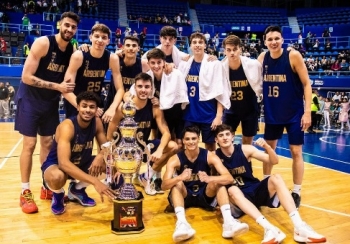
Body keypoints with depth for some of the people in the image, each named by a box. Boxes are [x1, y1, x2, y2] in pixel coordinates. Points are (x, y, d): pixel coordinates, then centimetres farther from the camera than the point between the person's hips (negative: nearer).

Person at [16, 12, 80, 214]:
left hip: (52, 101, 5)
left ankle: (47, 187, 21)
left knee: (48, 143, 9)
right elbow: (26, 77, -23)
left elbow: (69, 80, 6)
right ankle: (25, 192, 8)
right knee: (30, 144, -4)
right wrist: (57, 86, -27)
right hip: (30, 99, -5)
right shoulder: (42, 43, -19)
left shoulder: (73, 51, -3)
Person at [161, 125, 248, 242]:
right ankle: (181, 223, -48)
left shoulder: (210, 156, -15)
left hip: (205, 194, 0)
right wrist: (180, 178, -49)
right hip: (184, 195, 0)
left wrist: (210, 179, -47)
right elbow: (164, 185, -27)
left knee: (218, 181, -28)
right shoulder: (175, 159, -15)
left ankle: (228, 222, -40)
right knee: (177, 183, -31)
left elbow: (229, 178, -26)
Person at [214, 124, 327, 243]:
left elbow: (274, 161, -7)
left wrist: (267, 146, -25)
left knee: (276, 178, -23)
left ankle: (299, 227, -34)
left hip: (256, 190, 2)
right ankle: (269, 229, -51)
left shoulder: (245, 149, -4)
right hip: (238, 196, -2)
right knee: (232, 190, -36)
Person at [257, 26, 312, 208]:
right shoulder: (262, 57, -1)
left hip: (294, 112, -4)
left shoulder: (293, 56, -13)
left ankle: (296, 192, 15)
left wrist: (307, 111, -16)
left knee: (296, 152, 1)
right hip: (272, 112, 4)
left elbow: (306, 84, -11)